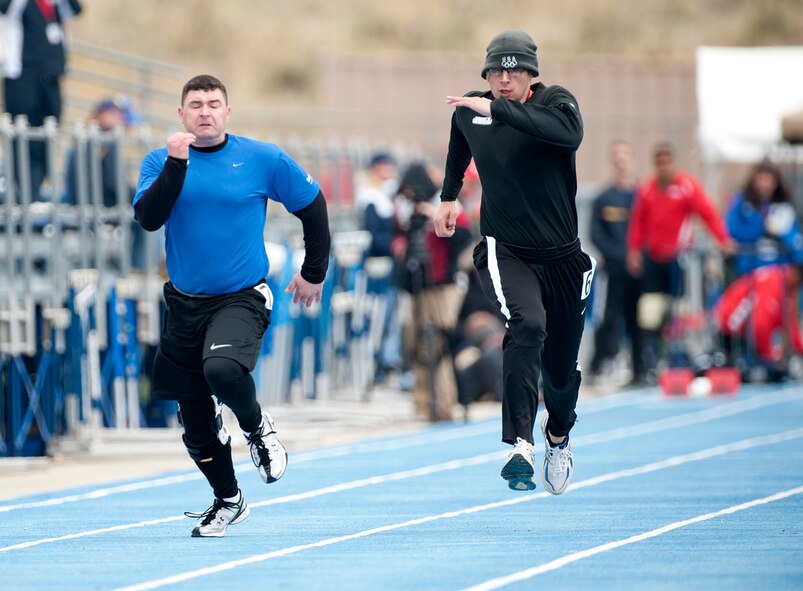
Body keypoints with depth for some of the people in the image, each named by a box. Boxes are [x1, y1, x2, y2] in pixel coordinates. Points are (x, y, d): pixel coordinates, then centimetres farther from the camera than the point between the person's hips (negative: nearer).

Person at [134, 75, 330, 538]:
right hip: (185, 303, 3)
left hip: (242, 299, -3)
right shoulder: (161, 162, 1)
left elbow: (313, 206, 9)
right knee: (196, 422, 8)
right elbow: (148, 218, -15)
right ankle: (227, 501, 32)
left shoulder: (262, 159, -3)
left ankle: (258, 427, -2)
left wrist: (314, 273, 12)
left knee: (222, 369, -34)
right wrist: (176, 165, -23)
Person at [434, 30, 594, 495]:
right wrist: (449, 196, 34)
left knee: (561, 366, 12)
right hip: (505, 252, 0)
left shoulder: (555, 101, -11)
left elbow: (569, 133, -37)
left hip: (562, 256, 0)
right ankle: (520, 448, -39)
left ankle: (558, 435, 47)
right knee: (527, 325, -31)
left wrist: (499, 108, -39)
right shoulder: (469, 111, 0)